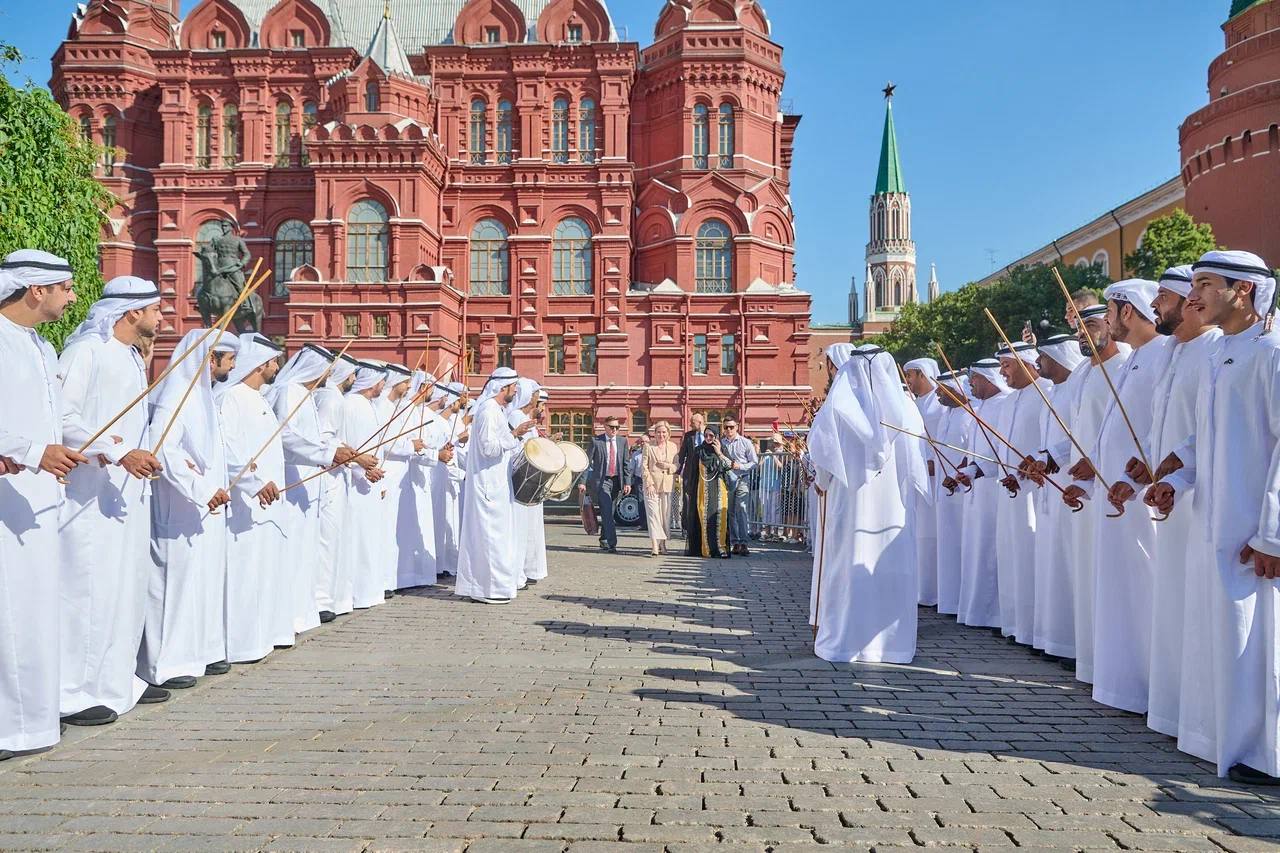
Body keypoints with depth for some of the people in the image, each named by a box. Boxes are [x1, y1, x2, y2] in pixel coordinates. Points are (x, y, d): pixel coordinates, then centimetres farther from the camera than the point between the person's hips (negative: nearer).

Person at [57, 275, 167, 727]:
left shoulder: (133, 358, 18)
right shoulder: (86, 350, -10)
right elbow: (63, 416, -19)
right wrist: (117, 452, -24)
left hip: (128, 491, 9)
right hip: (90, 493, -9)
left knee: (126, 586, 12)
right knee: (88, 586, -6)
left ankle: (118, 680, 22)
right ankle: (73, 693, 2)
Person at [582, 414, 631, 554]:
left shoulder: (622, 441, 7)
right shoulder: (596, 441, -4)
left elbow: (625, 463, 8)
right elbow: (587, 462, -4)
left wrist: (627, 482, 0)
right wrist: (582, 482, -11)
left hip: (616, 481, 4)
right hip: (601, 480, -4)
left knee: (607, 512, 16)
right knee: (607, 512, -13)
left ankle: (603, 540, 31)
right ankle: (612, 544, -16)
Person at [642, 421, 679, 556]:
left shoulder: (673, 447, 9)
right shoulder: (648, 447, 3)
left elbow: (678, 466, 8)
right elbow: (644, 466, 0)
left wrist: (668, 466, -12)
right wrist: (649, 483, -9)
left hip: (668, 485, 2)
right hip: (652, 485, -2)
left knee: (666, 515, 5)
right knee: (653, 514, -9)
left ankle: (663, 543, 17)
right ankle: (655, 546, -14)